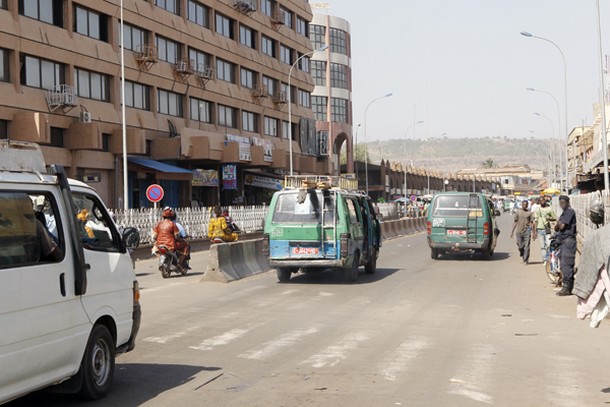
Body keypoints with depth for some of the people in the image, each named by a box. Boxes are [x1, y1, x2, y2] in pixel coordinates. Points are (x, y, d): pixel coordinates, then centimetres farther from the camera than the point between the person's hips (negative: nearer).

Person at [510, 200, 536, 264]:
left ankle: (525, 260, -5)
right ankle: (522, 256, 32)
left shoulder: (529, 213, 7)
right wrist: (512, 232, 8)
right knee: (520, 246, 4)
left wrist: (534, 233, 6)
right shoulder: (518, 212, 10)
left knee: (526, 246, -8)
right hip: (519, 231, 1)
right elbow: (515, 222, 12)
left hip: (527, 231, -1)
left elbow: (532, 223, 8)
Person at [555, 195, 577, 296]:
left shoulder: (570, 211, -10)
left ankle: (567, 287, -12)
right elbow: (557, 228, 18)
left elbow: (562, 226, -16)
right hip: (564, 241, 11)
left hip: (569, 240, -11)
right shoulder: (564, 213, 21)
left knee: (566, 264, -12)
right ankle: (570, 286, 20)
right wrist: (558, 225, -3)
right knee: (564, 264, 13)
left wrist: (559, 223, 3)